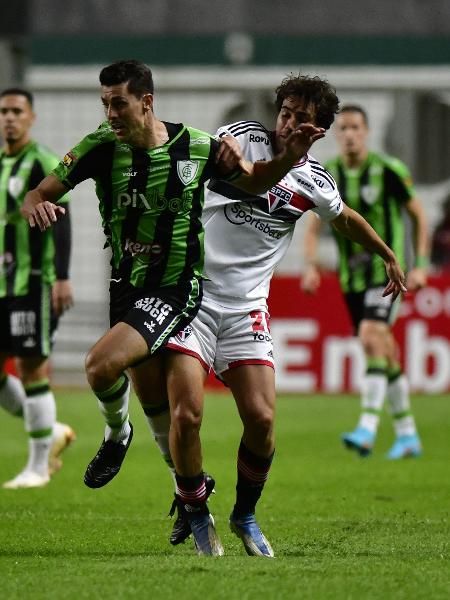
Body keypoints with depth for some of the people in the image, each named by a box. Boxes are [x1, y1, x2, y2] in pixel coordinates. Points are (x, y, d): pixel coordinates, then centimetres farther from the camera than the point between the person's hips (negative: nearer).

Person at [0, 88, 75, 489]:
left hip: (32, 283, -8)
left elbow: (61, 223, -15)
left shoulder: (43, 165, -8)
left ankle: (38, 467, 2)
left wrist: (62, 277, -23)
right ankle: (51, 432, 20)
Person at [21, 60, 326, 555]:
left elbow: (254, 180, 10)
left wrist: (289, 156, -10)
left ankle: (117, 433, 6)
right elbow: (40, 194, -4)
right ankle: (197, 512, 22)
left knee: (102, 365, -26)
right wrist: (37, 205, -28)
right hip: (126, 287, 3)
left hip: (176, 290, -3)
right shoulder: (101, 146, -6)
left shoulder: (197, 147, -8)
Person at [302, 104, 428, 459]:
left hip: (386, 272, -5)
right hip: (352, 278, 5)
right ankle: (407, 435, 20)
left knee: (371, 337, -23)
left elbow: (418, 215, 1)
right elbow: (314, 227, 11)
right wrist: (312, 266, -5)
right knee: (385, 354, 10)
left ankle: (367, 429, -28)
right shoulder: (326, 176, 4)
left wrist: (420, 266, -4)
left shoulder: (388, 170, -7)